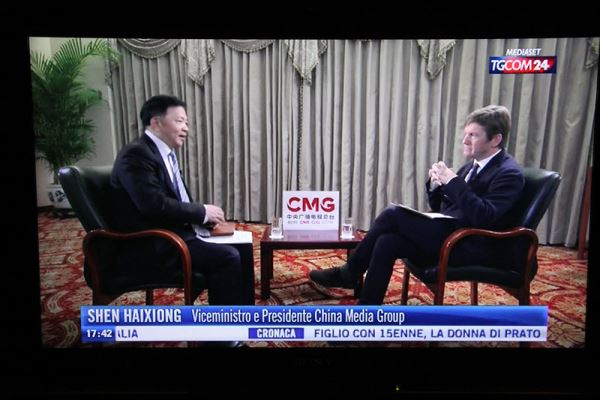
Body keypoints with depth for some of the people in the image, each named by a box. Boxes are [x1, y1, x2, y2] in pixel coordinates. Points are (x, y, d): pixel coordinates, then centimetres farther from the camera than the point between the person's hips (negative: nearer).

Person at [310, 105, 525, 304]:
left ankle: (350, 273, -2)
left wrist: (453, 181, -22)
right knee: (387, 242, -16)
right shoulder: (473, 165, 16)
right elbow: (438, 207, 16)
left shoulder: (509, 174, -10)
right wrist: (435, 184, -4)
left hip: (470, 247, -8)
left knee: (393, 214, -18)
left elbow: (484, 218, -25)